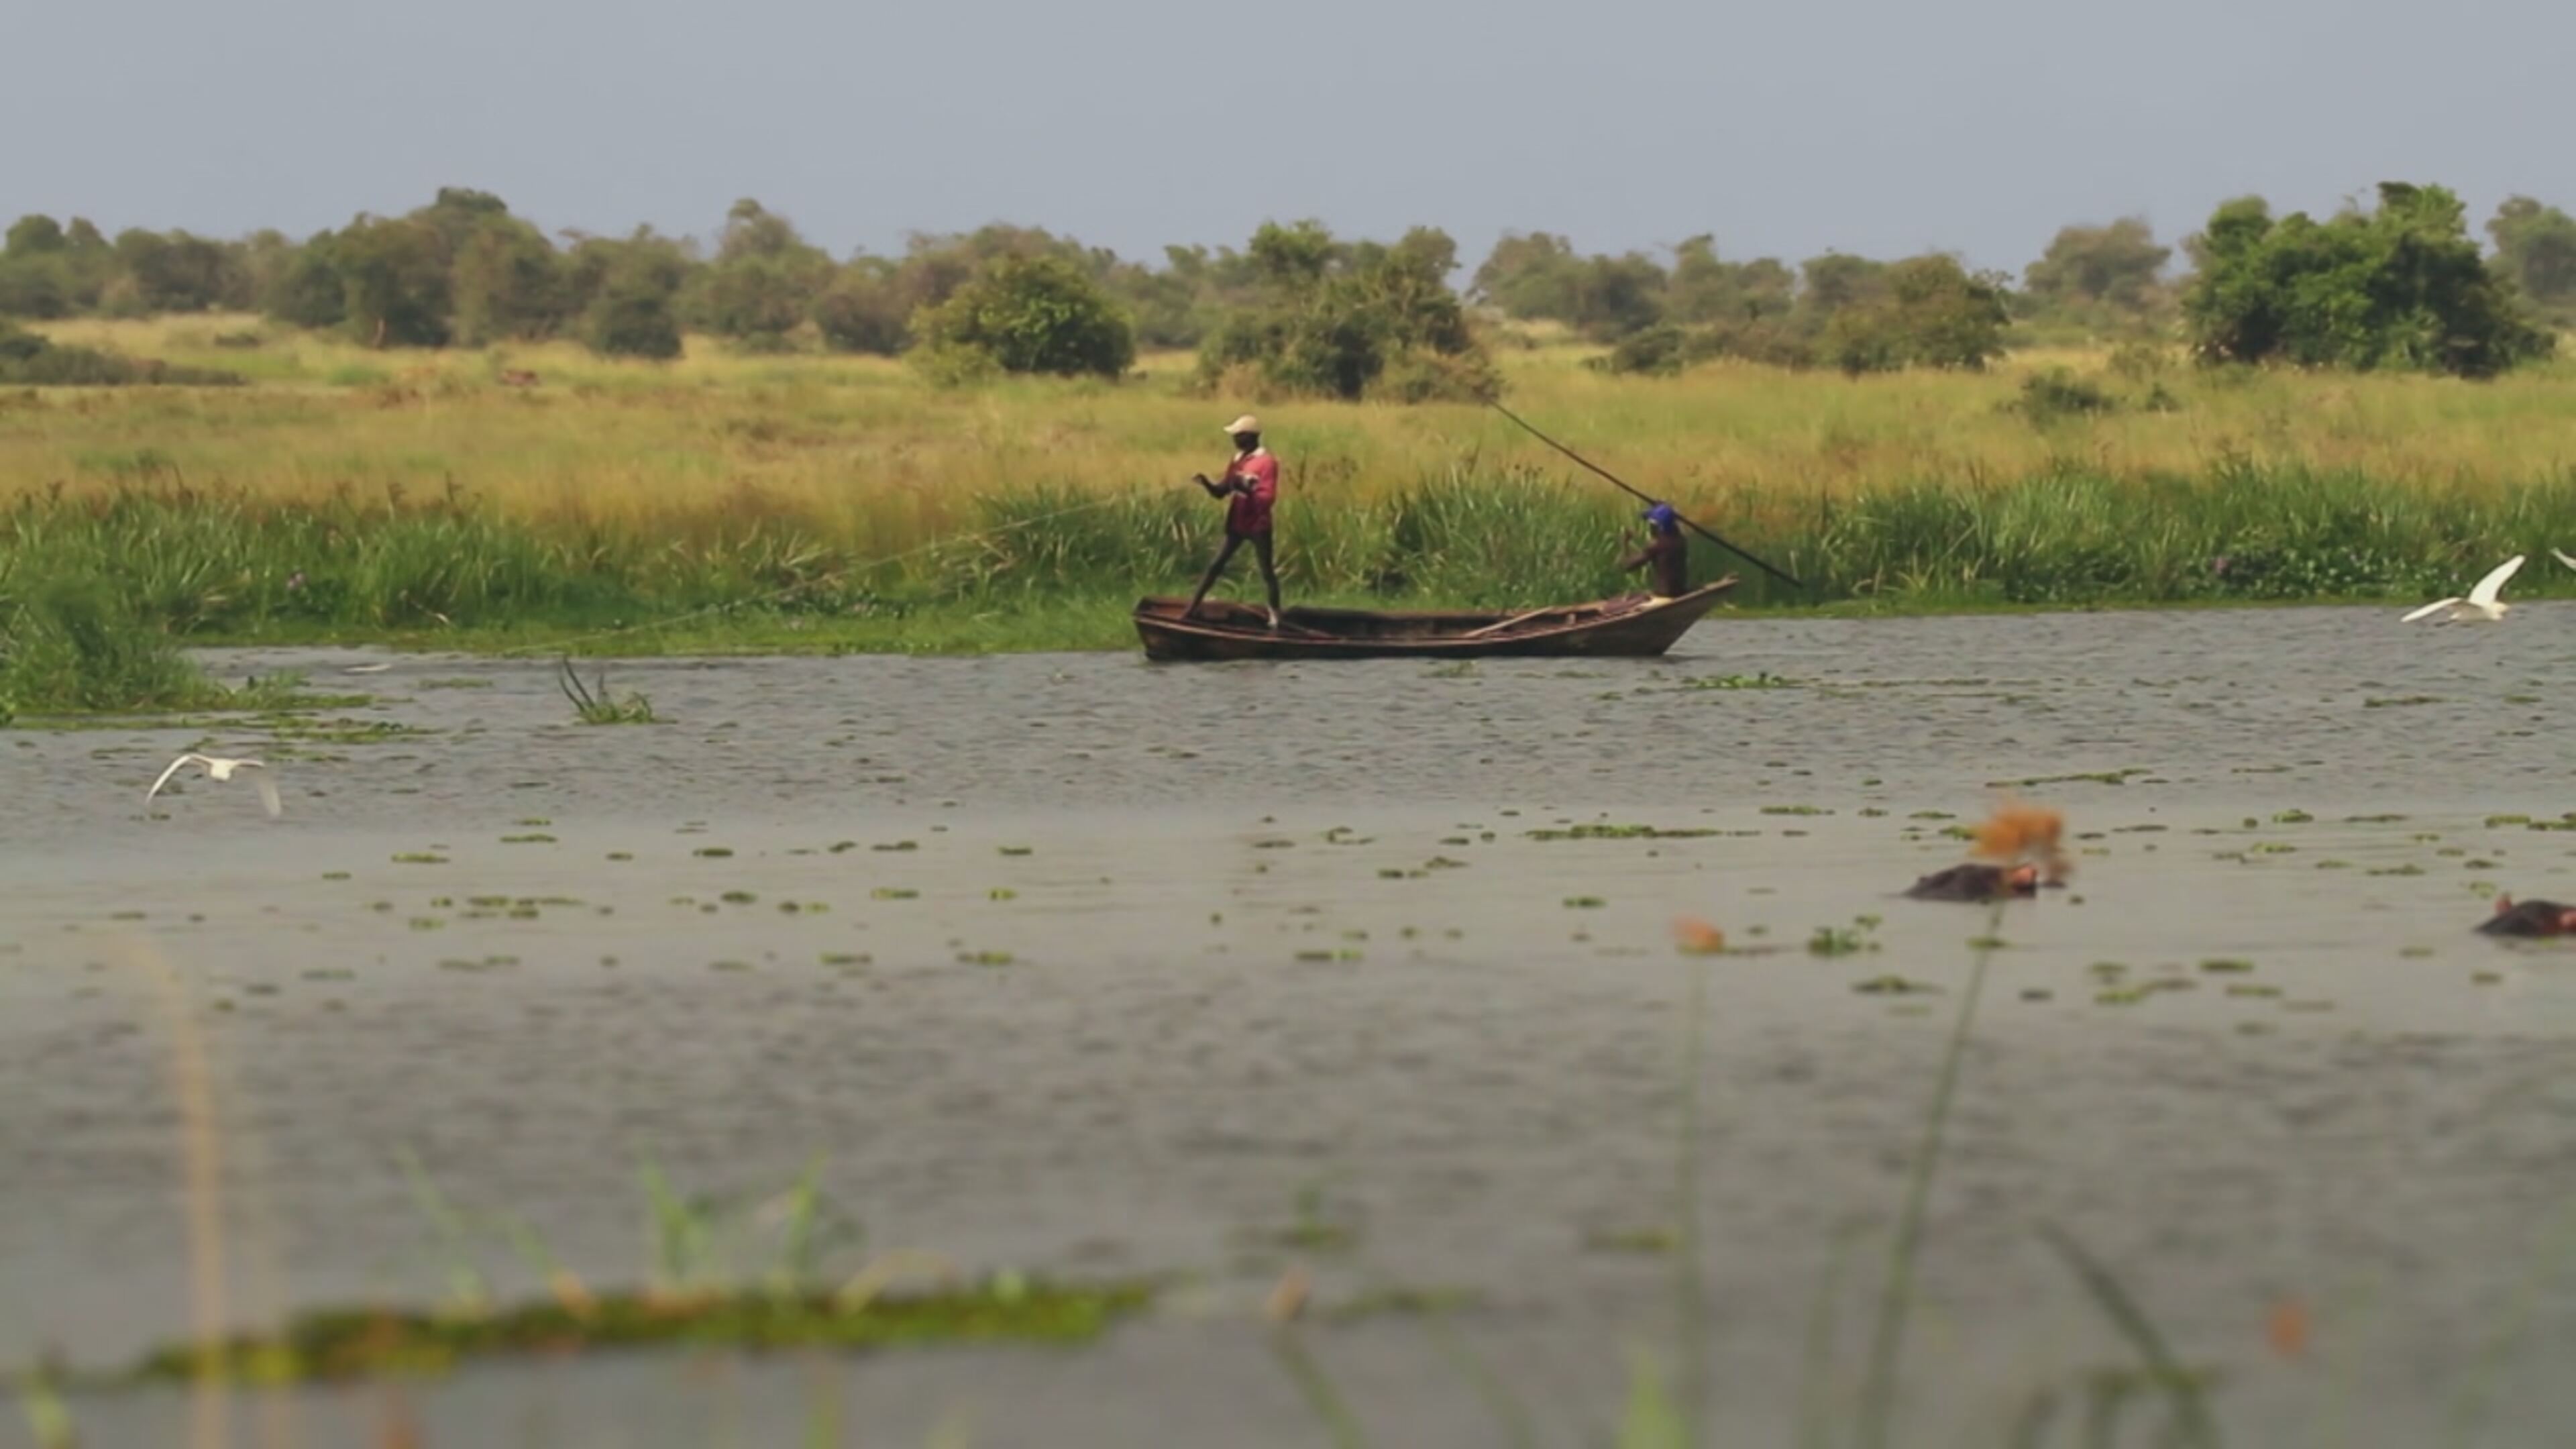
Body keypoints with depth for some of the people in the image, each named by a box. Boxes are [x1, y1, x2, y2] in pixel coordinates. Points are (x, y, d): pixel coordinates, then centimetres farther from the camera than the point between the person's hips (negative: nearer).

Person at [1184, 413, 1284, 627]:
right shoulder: (1237, 461, 8)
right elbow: (1221, 492, 11)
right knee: (1215, 565, 6)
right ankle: (1192, 609, 10)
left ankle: (1275, 618, 14)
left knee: (1267, 572, 4)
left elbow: (1268, 498, -21)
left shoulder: (1267, 463, -14)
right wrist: (1206, 483, -8)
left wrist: (1246, 489, -33)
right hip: (1237, 524, 6)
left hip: (1258, 527, -6)